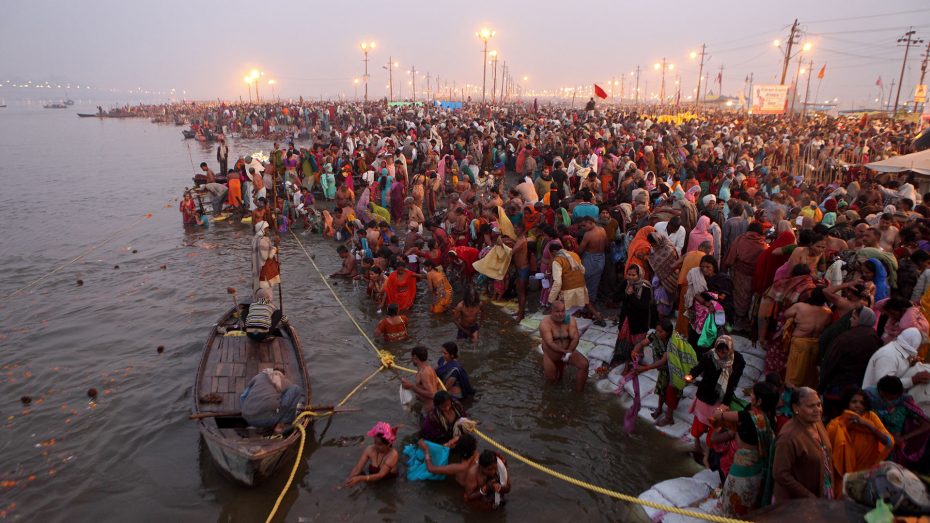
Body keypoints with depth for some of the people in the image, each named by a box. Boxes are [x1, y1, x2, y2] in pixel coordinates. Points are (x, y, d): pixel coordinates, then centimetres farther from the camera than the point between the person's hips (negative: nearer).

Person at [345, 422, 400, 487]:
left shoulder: (393, 454, -26)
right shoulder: (370, 449, -15)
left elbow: (380, 475, -34)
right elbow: (357, 468, -18)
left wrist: (360, 478, -45)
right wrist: (349, 479, -37)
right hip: (372, 482, 3)